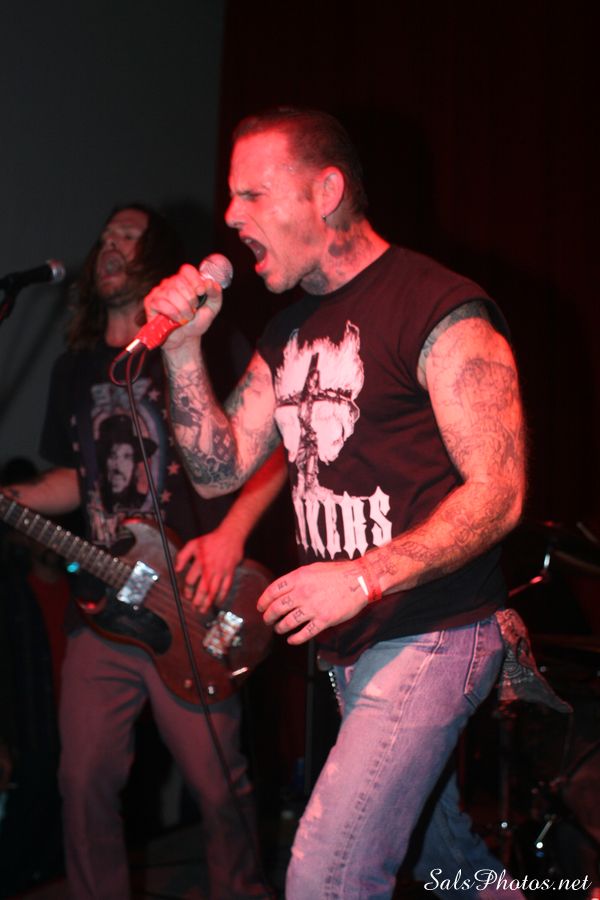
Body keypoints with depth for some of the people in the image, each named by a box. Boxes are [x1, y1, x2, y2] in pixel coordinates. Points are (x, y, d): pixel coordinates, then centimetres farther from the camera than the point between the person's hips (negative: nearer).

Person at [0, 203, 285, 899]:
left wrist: (228, 535, -15)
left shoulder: (204, 348, 0)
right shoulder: (74, 368, 18)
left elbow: (274, 448, -4)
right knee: (85, 782, 5)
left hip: (186, 605, -5)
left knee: (216, 784, -1)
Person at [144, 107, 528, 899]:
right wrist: (183, 347, -2)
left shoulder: (440, 309, -14)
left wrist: (364, 577, -26)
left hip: (430, 638, -8)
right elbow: (218, 470, 10)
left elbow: (498, 494, -18)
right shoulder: (288, 334, 11)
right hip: (344, 644, 8)